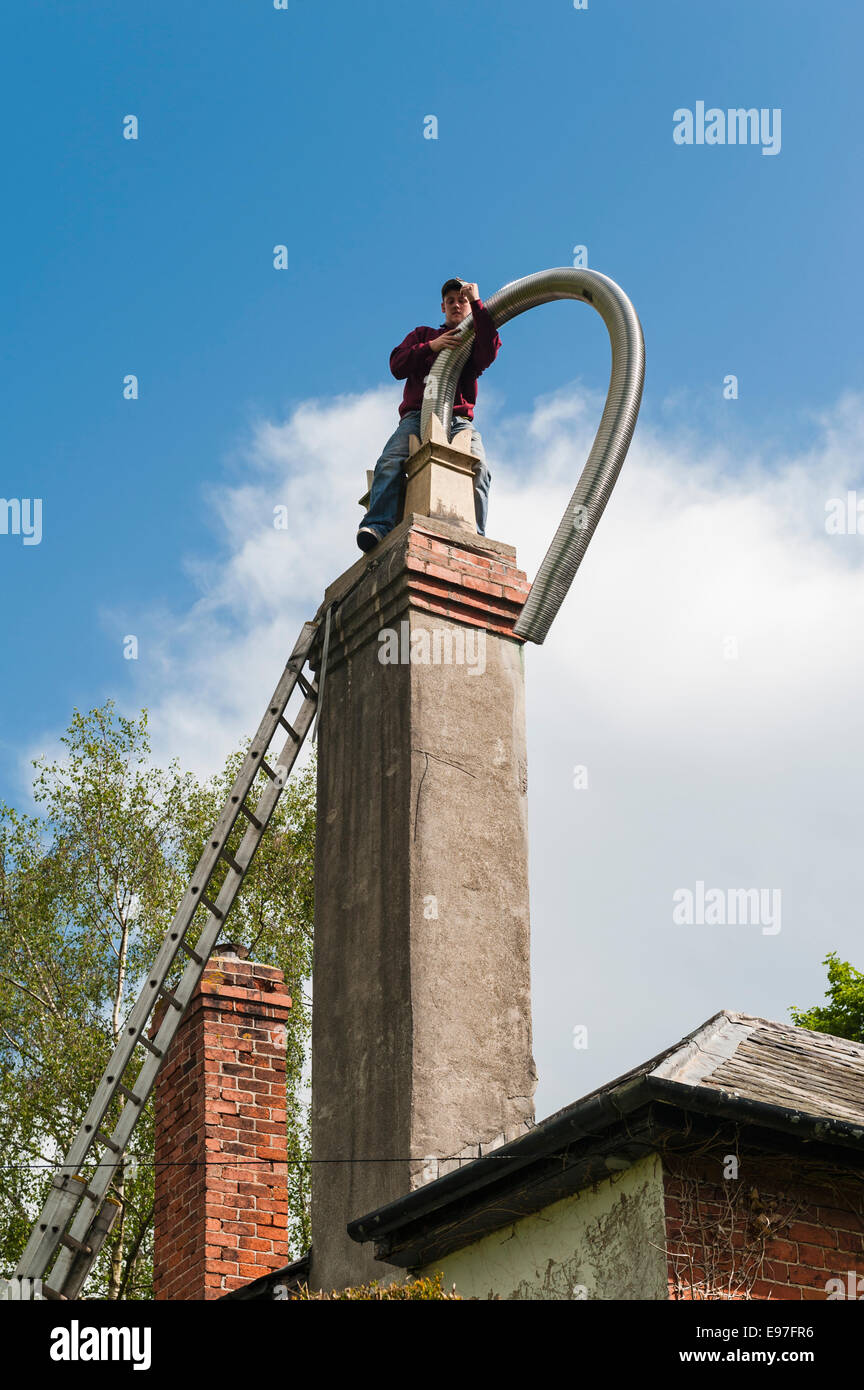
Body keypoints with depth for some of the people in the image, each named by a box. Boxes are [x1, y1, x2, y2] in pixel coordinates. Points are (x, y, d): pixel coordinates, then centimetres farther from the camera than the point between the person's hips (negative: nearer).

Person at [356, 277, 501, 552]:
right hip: (417, 415, 1)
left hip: (458, 418, -1)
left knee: (478, 466, -31)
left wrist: (477, 302, 1)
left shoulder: (473, 341, 26)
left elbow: (489, 352, -1)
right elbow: (397, 366, 15)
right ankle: (378, 525, -42)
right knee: (391, 460, -30)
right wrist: (430, 347, 0)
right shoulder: (423, 334, 30)